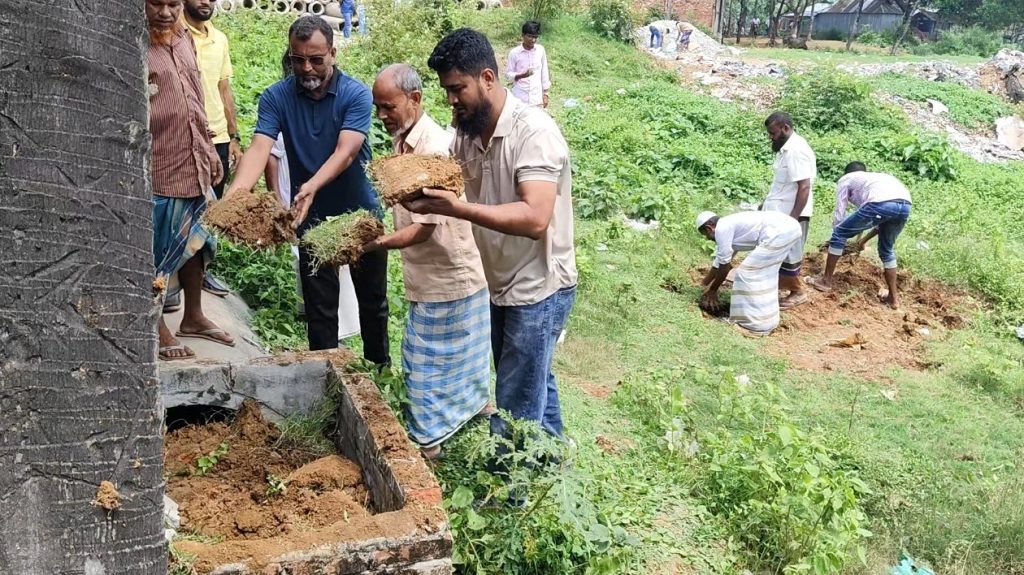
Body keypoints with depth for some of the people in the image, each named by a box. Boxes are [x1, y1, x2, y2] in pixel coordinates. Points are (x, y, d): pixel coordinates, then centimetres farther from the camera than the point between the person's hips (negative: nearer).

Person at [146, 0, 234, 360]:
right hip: (155, 169, -8)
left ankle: (193, 317, 33)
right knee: (155, 250, 3)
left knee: (194, 243, 17)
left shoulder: (184, 38, 10)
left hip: (193, 165, 8)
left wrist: (209, 149, 19)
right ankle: (158, 331, 16)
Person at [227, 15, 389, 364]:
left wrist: (312, 186, -46)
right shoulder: (276, 97, -8)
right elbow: (260, 147, -22)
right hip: (311, 218, 1)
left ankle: (380, 366, 37)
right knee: (320, 308, 6)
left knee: (373, 299, 16)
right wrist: (239, 188, -43)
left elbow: (346, 151, -27)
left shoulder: (356, 94, -14)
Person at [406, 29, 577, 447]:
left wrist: (455, 208, -40)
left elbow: (535, 219, -33)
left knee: (513, 418, -2)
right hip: (501, 287, 8)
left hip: (538, 291, -8)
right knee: (535, 385, 24)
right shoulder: (466, 132, 2)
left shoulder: (533, 131, -22)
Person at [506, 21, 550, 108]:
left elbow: (544, 73, 7)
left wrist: (545, 94, 8)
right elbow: (508, 74, -2)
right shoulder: (514, 53, -8)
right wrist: (521, 75, -22)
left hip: (536, 98, 2)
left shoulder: (540, 50, -1)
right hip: (519, 98, -2)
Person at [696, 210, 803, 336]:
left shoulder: (721, 228, 0)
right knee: (764, 273, 22)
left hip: (779, 233, -10)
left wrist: (712, 290, 14)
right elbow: (718, 263, 40)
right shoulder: (729, 227, 29)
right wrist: (704, 285, 49)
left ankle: (756, 326, 0)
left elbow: (724, 265, 3)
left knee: (748, 273, -4)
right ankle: (767, 320, 29)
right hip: (790, 227, 10)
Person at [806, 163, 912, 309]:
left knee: (839, 234, 14)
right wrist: (863, 241, 50)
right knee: (886, 249, 28)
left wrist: (839, 235, 40)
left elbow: (839, 214, 24)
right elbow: (883, 221, 41)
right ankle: (893, 297, 31)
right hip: (905, 204, 6)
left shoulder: (845, 179, 28)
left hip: (880, 203, -6)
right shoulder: (877, 177, 43)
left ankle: (826, 281, 21)